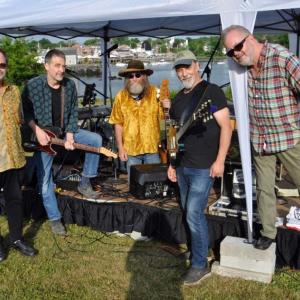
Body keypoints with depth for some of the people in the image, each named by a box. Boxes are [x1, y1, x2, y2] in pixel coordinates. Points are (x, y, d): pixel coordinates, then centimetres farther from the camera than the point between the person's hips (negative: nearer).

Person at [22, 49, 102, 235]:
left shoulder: (70, 85, -7)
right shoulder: (33, 86, -17)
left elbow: (73, 112, -1)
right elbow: (25, 111, -7)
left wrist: (70, 134, -13)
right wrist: (37, 130, -19)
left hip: (65, 132, 3)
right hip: (43, 136, -3)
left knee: (96, 139, -14)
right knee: (45, 181, -3)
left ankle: (85, 183, -1)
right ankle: (55, 219, 13)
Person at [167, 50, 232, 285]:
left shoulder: (211, 91, -8)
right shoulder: (177, 99, 13)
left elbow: (226, 126, -12)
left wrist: (219, 160, -18)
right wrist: (172, 163, 16)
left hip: (204, 167, -7)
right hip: (182, 166, 7)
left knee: (194, 213, -9)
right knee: (188, 213, 14)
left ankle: (200, 265, 4)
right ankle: (197, 252, 29)